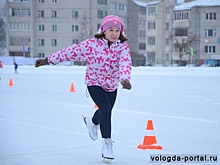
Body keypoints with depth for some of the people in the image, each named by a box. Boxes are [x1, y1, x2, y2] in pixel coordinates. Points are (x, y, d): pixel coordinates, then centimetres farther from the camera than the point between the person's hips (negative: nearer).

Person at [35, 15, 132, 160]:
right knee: (106, 109, -21)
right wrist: (48, 60, -11)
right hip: (94, 83, -4)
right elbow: (71, 52, -13)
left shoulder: (123, 47, -14)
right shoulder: (92, 44, -18)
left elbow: (125, 63, -30)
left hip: (112, 85, 4)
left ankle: (92, 123, 58)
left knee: (106, 112, 21)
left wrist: (125, 78, -51)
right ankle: (107, 143, -5)